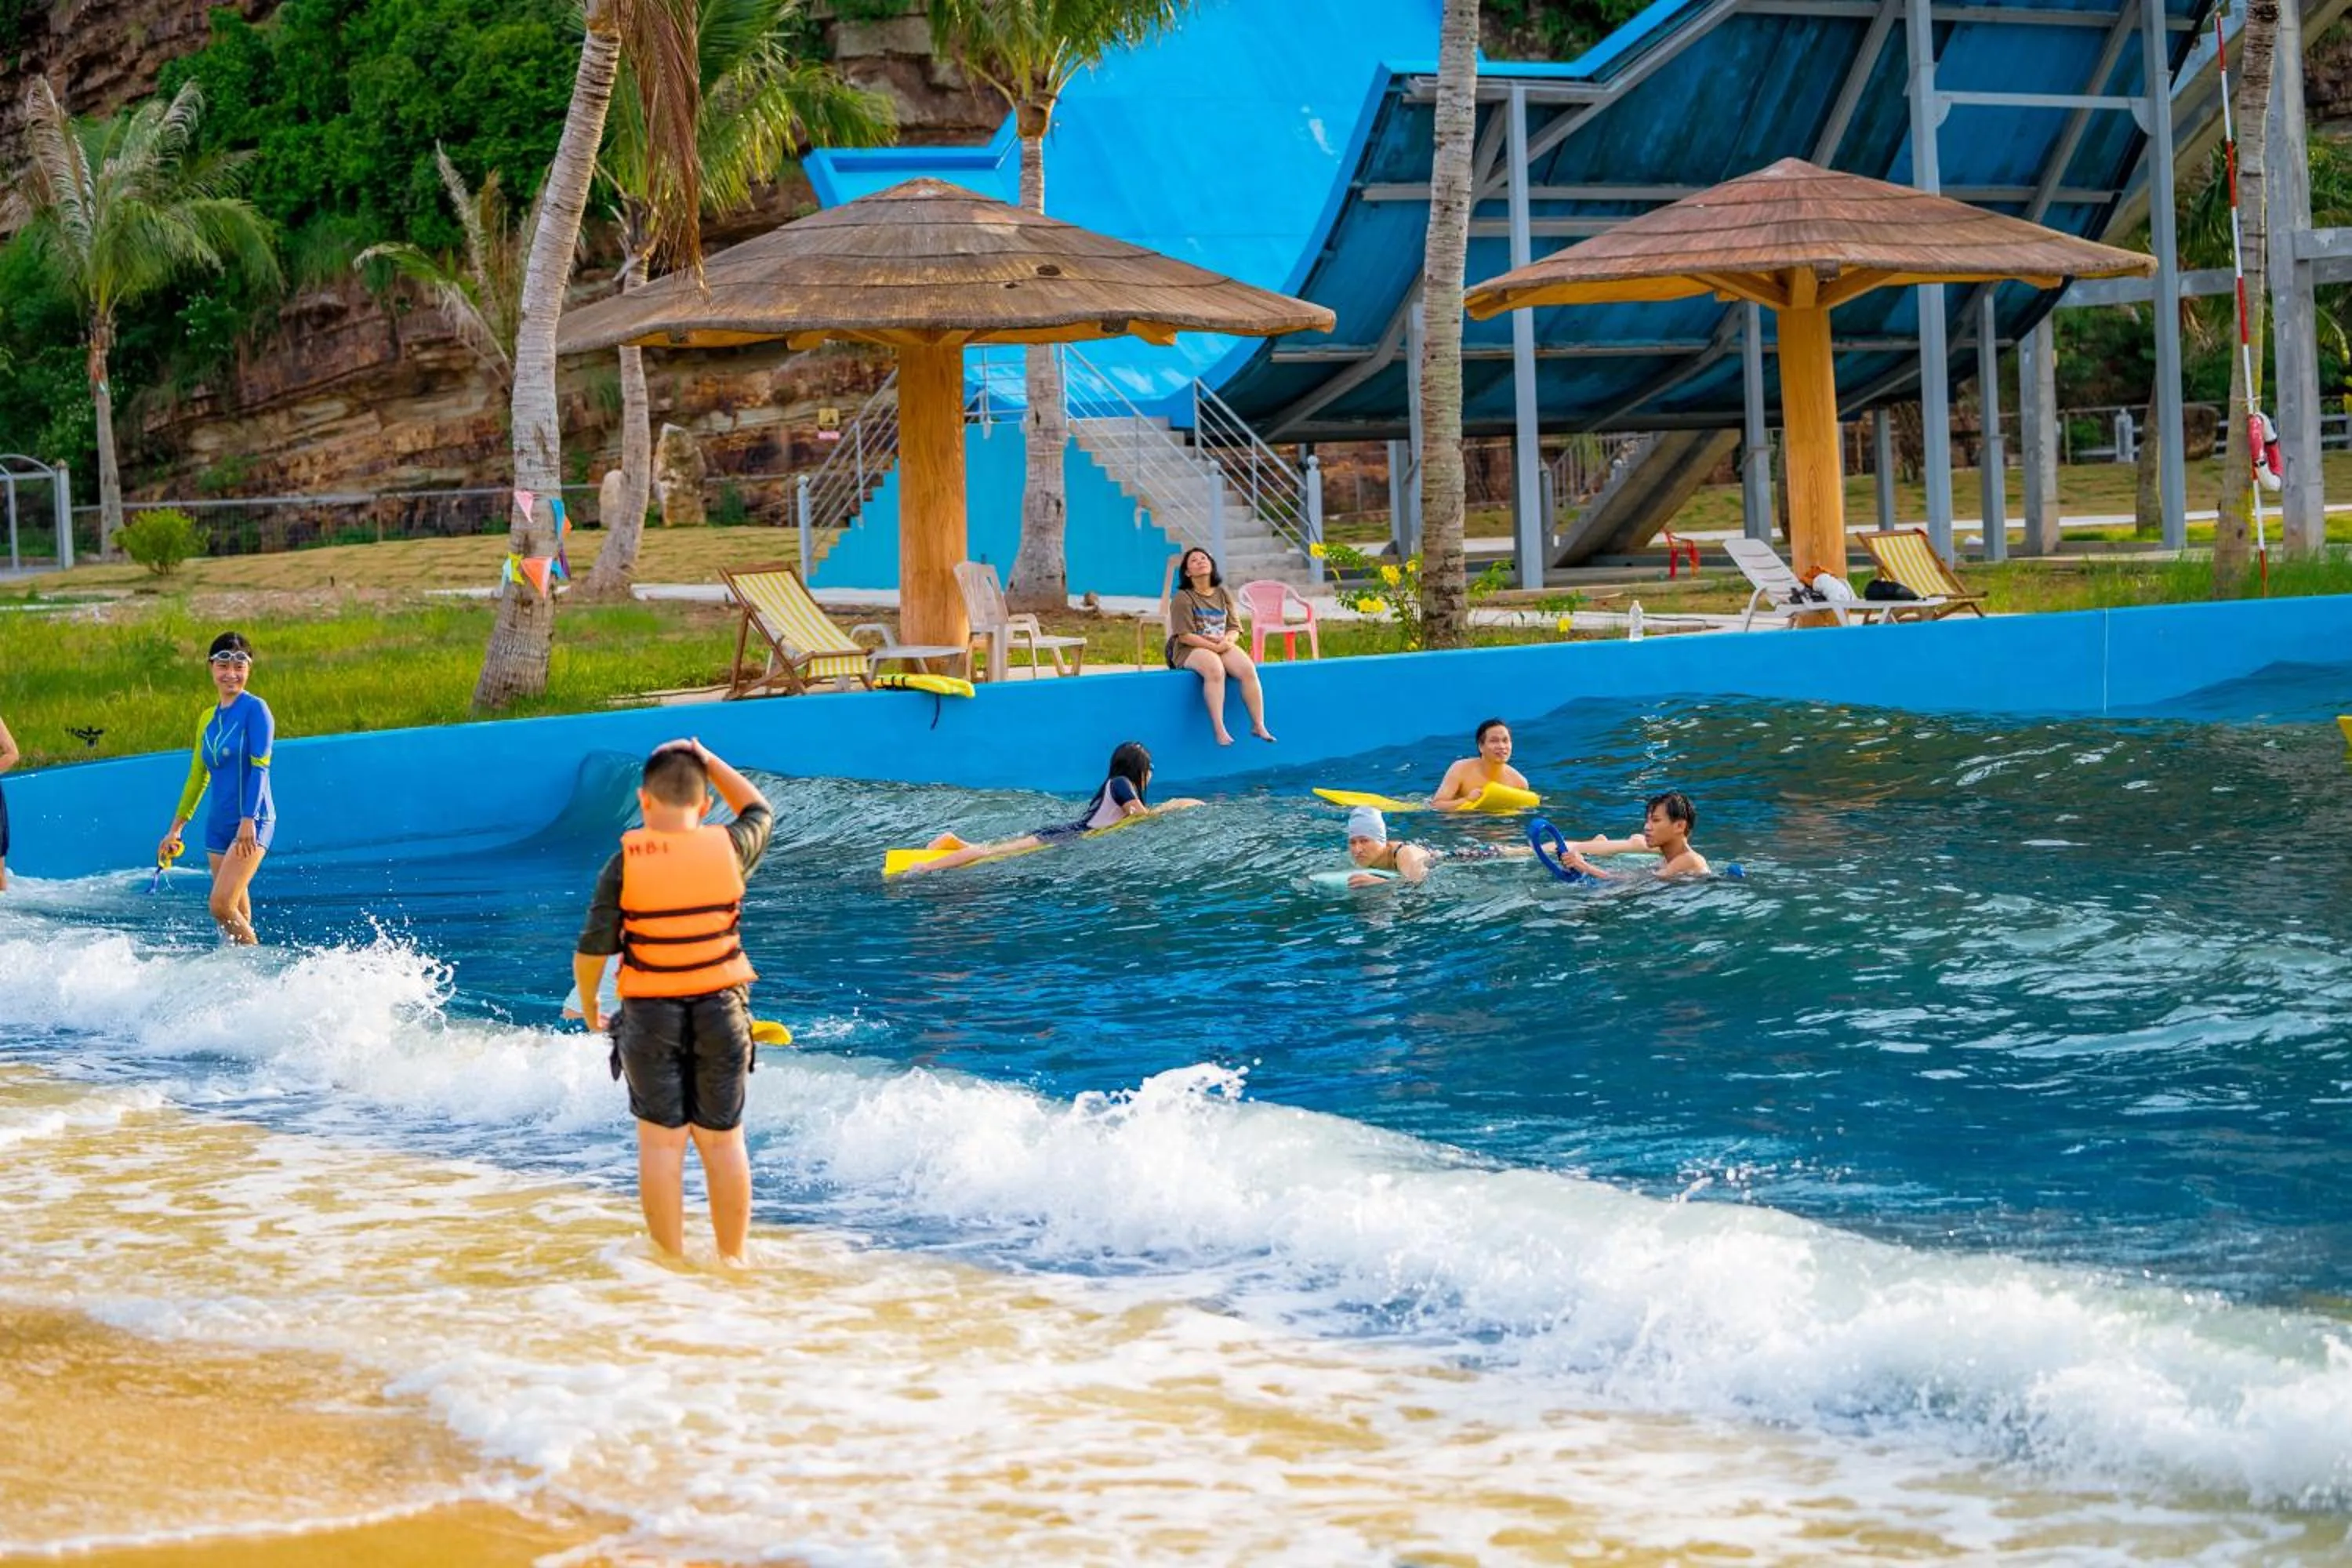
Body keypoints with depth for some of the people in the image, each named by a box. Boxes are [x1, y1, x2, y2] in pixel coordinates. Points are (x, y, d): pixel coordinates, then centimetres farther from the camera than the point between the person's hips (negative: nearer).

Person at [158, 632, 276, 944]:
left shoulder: (255, 709, -8)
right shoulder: (209, 719, 13)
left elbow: (260, 767, -16)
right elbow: (198, 778, 20)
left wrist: (249, 820, -25)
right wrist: (175, 830, 21)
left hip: (253, 824, -7)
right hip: (218, 825, 7)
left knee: (222, 905, -18)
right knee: (237, 914, 9)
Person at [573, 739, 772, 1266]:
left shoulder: (627, 861, -10)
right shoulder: (729, 849, -5)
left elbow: (592, 948, -6)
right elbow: (759, 810, 19)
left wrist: (587, 1004, 11)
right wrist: (708, 761, 21)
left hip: (650, 1015, -2)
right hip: (721, 1008, 2)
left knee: (661, 1142, 6)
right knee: (724, 1142, 11)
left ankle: (671, 1261, 9)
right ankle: (732, 1258, 18)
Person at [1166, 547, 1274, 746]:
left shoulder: (1223, 594, 14)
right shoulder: (1182, 598, -3)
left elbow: (1235, 628, 11)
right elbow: (1185, 636, -11)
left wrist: (1227, 641, -13)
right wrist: (1213, 646, -18)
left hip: (1223, 646, 5)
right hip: (1190, 649, -5)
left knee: (1248, 669, -25)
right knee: (1215, 669, -38)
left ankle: (1259, 725, -22)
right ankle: (1219, 730, -41)